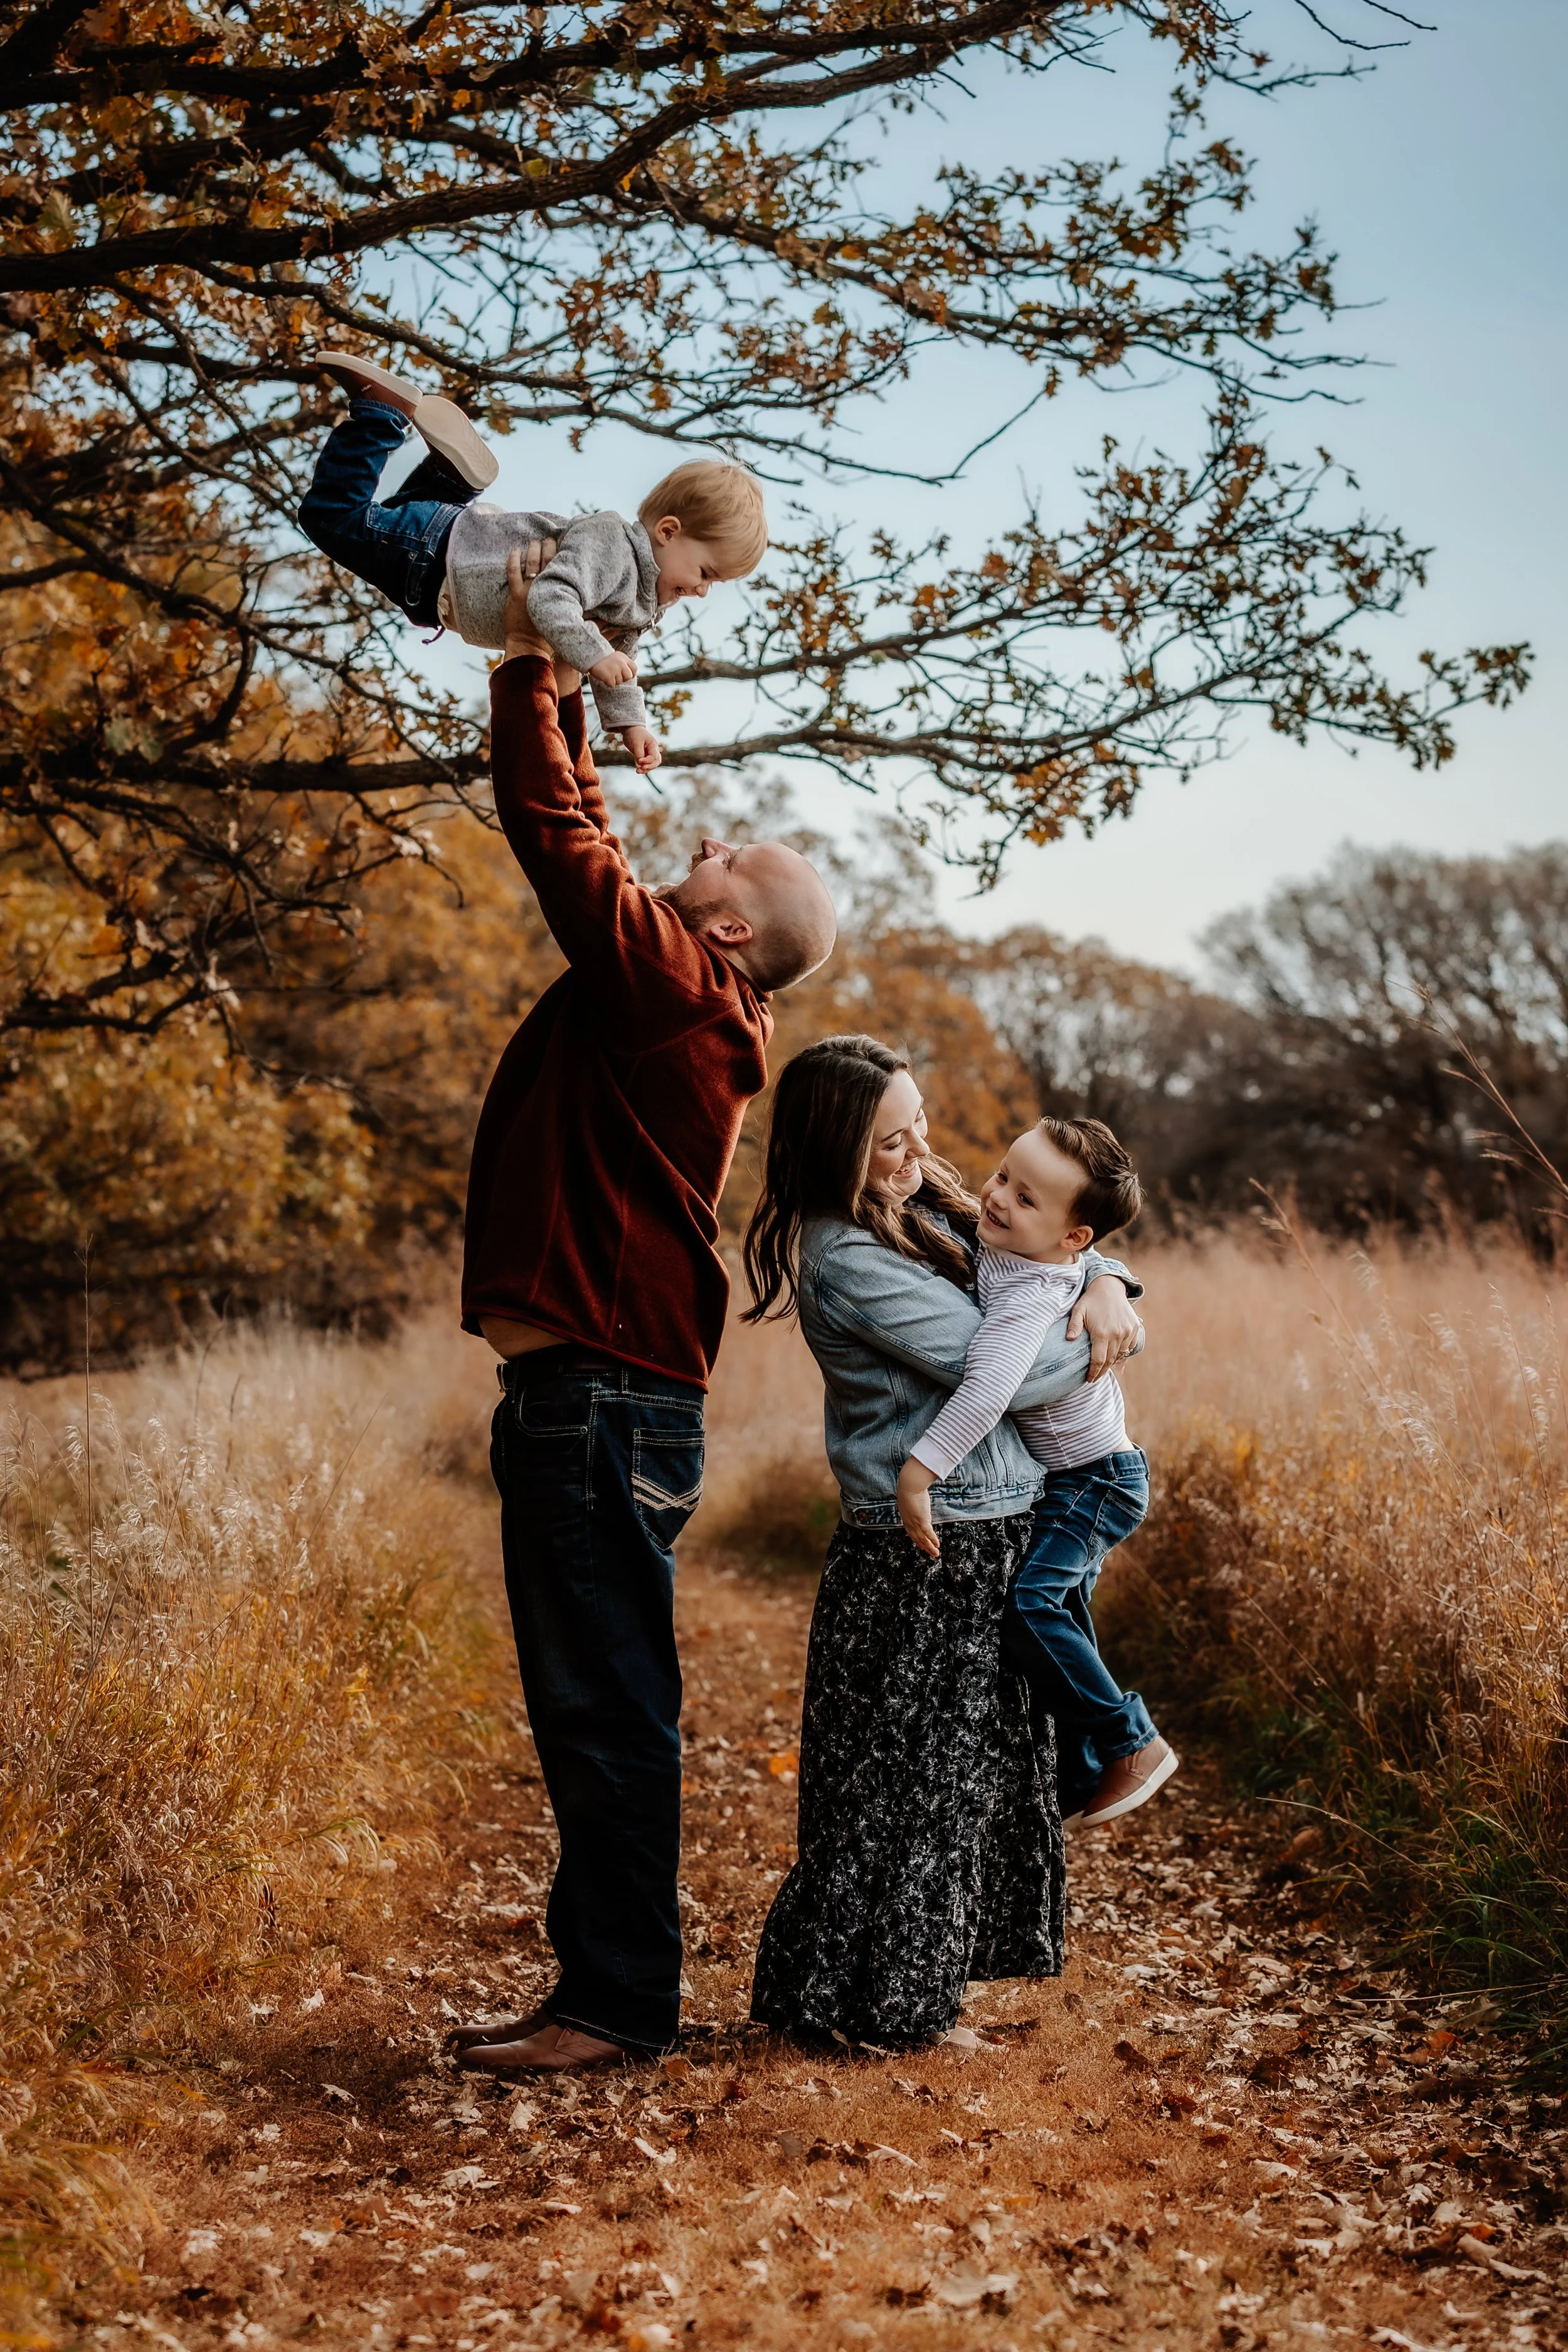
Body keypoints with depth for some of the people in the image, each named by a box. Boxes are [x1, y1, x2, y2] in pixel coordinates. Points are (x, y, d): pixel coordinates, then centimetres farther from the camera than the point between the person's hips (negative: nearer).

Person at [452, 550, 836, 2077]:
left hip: (607, 1401, -10)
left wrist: (530, 671, -3)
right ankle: (598, 1988, 23)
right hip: (583, 1394, 10)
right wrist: (558, 691, 23)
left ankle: (620, 2002, 6)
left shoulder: (676, 984, -9)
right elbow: (582, 844, 25)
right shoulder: (657, 991, 15)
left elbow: (556, 835, -13)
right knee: (583, 1712, 14)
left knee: (607, 1712, -3)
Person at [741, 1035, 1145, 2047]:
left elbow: (1052, 1241, 19)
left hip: (994, 1539, 9)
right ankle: (871, 1999, 16)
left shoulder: (930, 1208, 8)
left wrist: (1105, 1284, -3)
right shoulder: (845, 1257, -20)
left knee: (987, 1764, 17)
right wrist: (1105, 1347, -5)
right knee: (913, 1776, 1)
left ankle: (926, 1973, 31)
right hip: (927, 1557, -9)